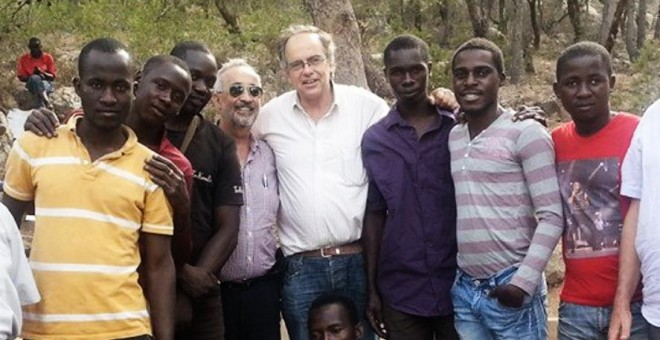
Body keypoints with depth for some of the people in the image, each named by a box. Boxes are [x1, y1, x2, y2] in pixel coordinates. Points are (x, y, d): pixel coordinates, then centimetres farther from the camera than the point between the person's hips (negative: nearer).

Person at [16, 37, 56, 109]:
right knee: (35, 78, -37)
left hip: (46, 83, 0)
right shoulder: (23, 59, 4)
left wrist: (42, 73, -17)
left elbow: (52, 77, 3)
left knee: (44, 84, -38)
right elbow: (21, 77, 4)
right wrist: (33, 76, -15)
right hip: (32, 84, 0)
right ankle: (46, 101, -60)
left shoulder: (48, 57, 3)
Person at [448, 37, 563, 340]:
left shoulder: (526, 134, -7)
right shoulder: (450, 139, 8)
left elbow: (551, 217, -11)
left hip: (510, 288, -4)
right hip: (463, 290, 5)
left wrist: (524, 282, -16)